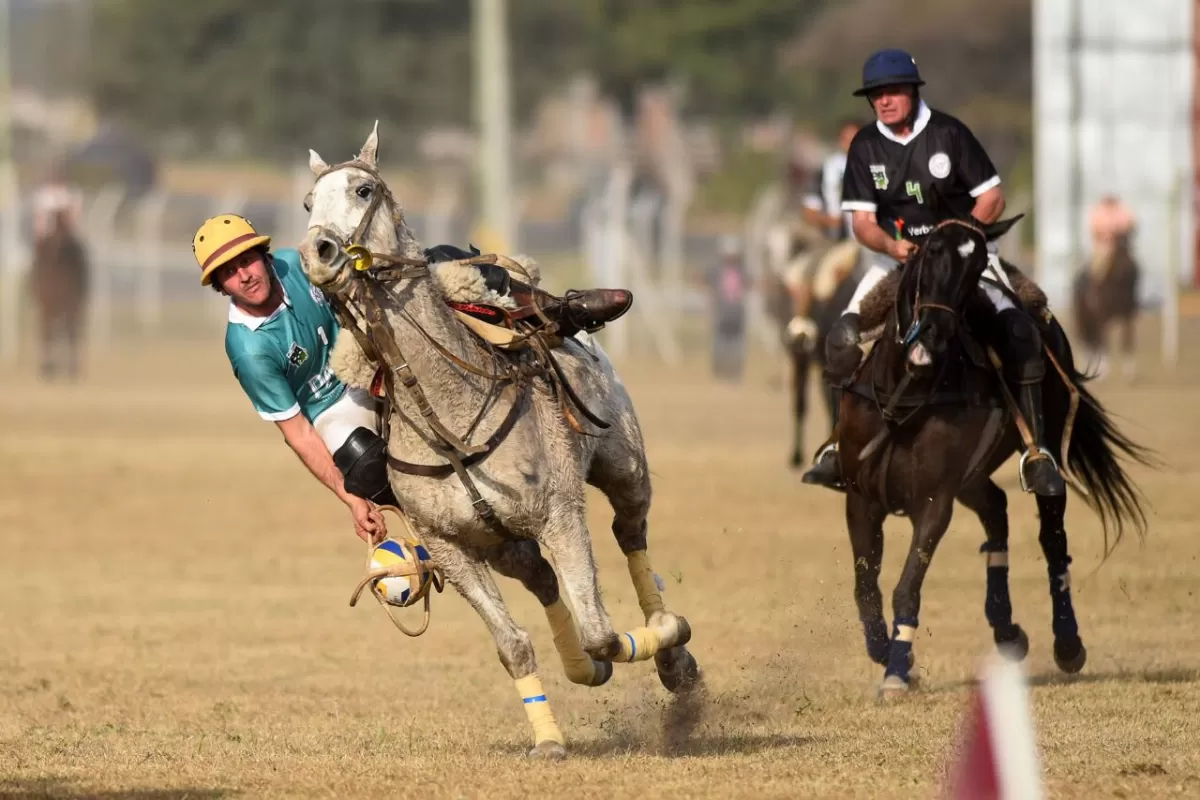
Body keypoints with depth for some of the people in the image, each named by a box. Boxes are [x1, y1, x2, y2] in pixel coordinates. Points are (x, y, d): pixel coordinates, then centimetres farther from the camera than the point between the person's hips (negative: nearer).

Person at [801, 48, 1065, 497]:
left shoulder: (948, 134, -9)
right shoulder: (866, 147, -2)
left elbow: (992, 198, -7)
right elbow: (862, 221, -2)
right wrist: (892, 245, -24)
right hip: (899, 255, 3)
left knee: (1019, 333, -24)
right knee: (844, 337, -15)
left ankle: (1036, 452, -18)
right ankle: (842, 442, -2)